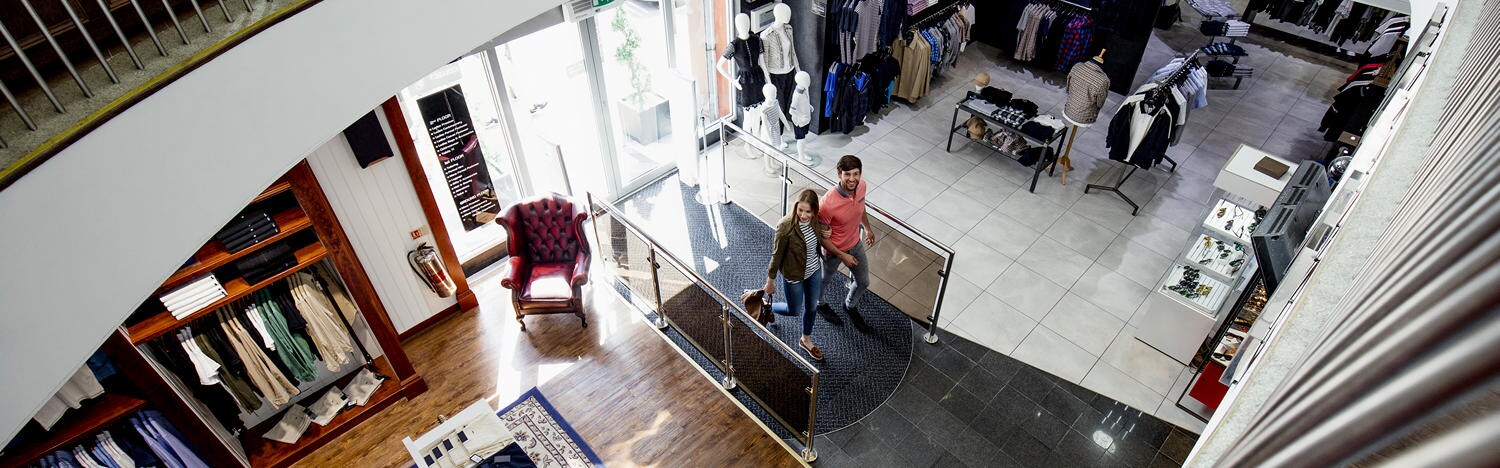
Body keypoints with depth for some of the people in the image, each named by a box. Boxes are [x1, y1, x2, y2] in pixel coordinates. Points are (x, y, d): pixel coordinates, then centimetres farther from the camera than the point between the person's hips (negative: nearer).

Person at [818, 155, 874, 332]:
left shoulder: (862, 186, -20)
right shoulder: (828, 202, -39)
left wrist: (868, 228, 18)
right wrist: (842, 255, -21)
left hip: (856, 243, 5)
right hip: (833, 250, -5)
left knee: (864, 282, 22)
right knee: (824, 279, 25)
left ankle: (850, 306, 54)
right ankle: (819, 304, 58)